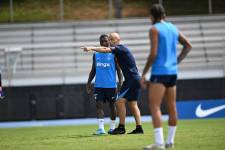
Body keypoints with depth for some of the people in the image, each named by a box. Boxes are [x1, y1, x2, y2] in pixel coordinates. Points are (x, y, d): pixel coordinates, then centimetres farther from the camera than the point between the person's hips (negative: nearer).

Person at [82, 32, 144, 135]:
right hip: (135, 80, 10)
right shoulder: (119, 50, 18)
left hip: (132, 79, -10)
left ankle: (121, 127, -9)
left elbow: (106, 50, -22)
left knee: (120, 101, -10)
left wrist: (91, 48, -25)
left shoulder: (120, 48, -11)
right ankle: (139, 127, 7)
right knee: (132, 104, 10)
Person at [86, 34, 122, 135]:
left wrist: (120, 83, -10)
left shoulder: (113, 54, -1)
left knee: (112, 105, 8)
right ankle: (101, 128, -15)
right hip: (99, 85, 3)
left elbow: (118, 70, -2)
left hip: (111, 85, -3)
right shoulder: (96, 54, 10)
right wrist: (89, 82, 8)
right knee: (99, 105, -10)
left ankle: (112, 127, 22)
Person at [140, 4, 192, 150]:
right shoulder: (173, 28, 12)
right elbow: (188, 46, 19)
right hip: (172, 72, 8)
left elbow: (153, 54, -16)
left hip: (159, 73, -8)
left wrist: (143, 74, -10)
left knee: (154, 107, -9)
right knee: (172, 107, 11)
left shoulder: (154, 29, -9)